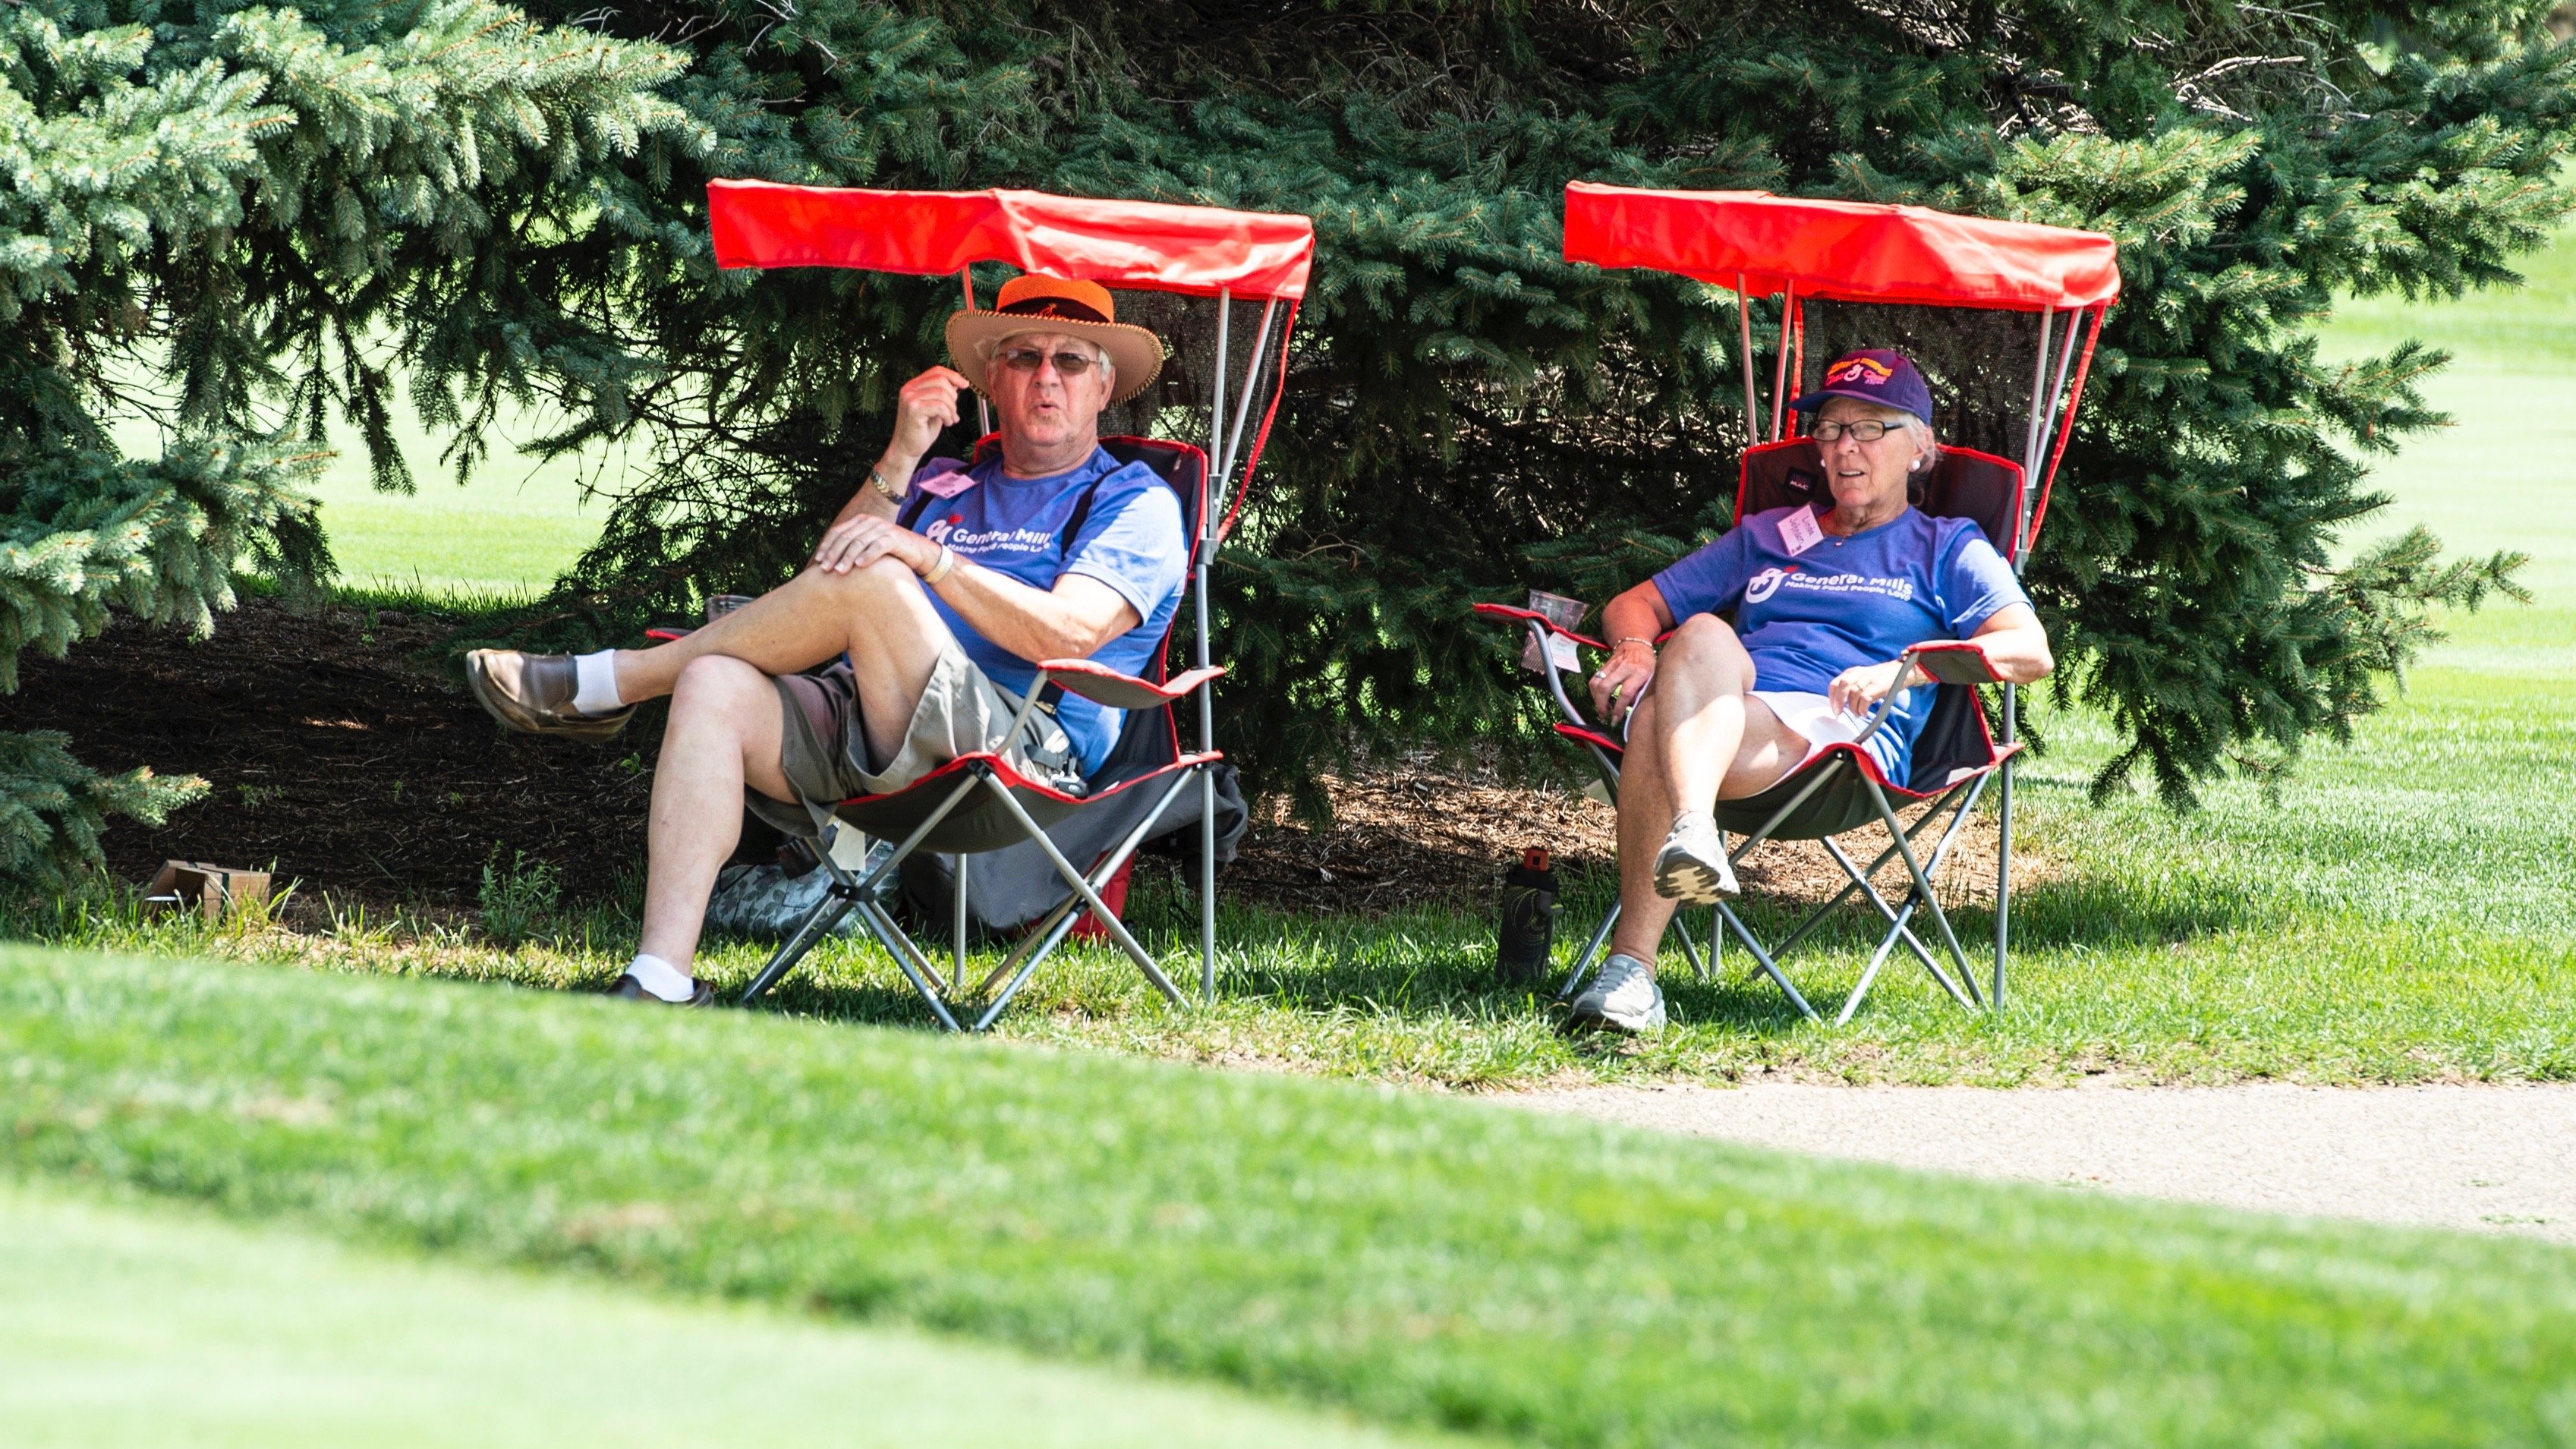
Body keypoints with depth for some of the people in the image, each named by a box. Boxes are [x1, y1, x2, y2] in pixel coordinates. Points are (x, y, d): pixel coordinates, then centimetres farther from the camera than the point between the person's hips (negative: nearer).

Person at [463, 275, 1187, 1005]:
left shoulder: (1135, 503, 13)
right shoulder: (943, 488, 31)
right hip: (857, 732, 6)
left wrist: (925, 557, -17)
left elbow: (1067, 633, -8)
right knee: (716, 687, -24)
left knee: (870, 579, -29)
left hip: (1018, 746, -6)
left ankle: (603, 683, -14)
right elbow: (819, 580, 14)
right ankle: (661, 983, -34)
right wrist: (900, 461, 4)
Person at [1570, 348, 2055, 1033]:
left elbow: (2030, 651, 5)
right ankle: (1693, 831, -57)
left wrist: (1900, 669, -10)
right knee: (1704, 635, -36)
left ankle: (1630, 968, -52)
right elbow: (1636, 604, 33)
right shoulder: (1765, 536, 37)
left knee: (1661, 738, -35)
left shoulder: (1945, 548, 22)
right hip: (1716, 712, 4)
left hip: (1838, 728, -4)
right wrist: (1636, 649, 6)